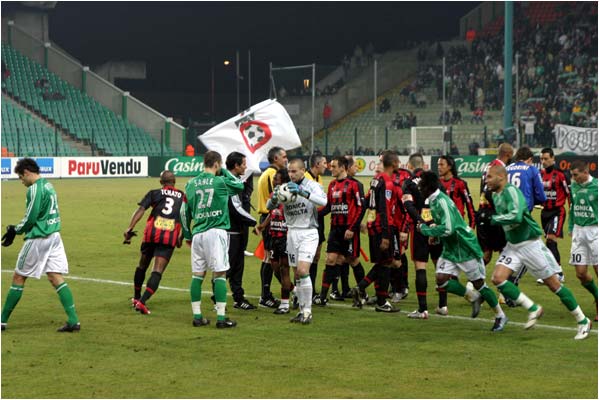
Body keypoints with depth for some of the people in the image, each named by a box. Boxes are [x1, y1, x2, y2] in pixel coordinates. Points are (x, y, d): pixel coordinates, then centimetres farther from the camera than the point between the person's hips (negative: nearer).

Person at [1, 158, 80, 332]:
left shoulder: (34, 189, -15)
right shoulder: (48, 185, 13)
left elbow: (30, 219, -17)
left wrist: (15, 230, 1)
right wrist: (17, 228, 12)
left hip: (38, 239, -8)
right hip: (54, 235, 8)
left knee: (18, 277, 4)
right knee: (56, 277, 3)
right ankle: (73, 321, -7)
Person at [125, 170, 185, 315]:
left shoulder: (154, 193, 12)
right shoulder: (182, 197, 17)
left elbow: (140, 209, -2)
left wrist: (130, 228, -8)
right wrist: (181, 237, 31)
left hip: (151, 234, 1)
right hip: (170, 238, -1)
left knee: (142, 265, 22)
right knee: (157, 271, -6)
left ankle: (136, 298, 37)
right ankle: (142, 302, -22)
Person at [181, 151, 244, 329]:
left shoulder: (191, 184, 9)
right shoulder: (221, 182, -4)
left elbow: (184, 212, 14)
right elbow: (240, 185, 16)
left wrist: (187, 235, 23)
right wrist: (224, 171, 22)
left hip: (197, 233, 5)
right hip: (216, 232, -5)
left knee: (197, 275, 8)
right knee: (220, 274, -2)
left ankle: (197, 316, 10)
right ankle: (221, 317, -6)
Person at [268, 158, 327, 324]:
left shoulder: (312, 186, -6)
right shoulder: (286, 187, 8)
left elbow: (323, 201, -24)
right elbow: (269, 206, 5)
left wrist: (302, 192, -34)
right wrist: (274, 198, -18)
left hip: (308, 233, -5)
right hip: (292, 233, 5)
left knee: (303, 270, -17)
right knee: (296, 273, 7)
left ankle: (308, 311, -11)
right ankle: (302, 310, 15)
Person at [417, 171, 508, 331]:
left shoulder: (442, 202, -23)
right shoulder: (433, 201, 6)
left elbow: (448, 229, -31)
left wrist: (425, 229, -21)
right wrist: (433, 228, 5)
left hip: (465, 248, -9)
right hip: (450, 249, 9)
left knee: (478, 283, 0)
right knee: (441, 280, -5)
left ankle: (500, 316, 16)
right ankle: (473, 297, 14)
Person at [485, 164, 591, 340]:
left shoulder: (511, 191, -21)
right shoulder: (495, 195, 8)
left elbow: (516, 216, -35)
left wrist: (496, 219, -22)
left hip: (530, 244, -9)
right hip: (513, 245, 9)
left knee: (553, 284, -2)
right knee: (498, 278, -8)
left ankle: (583, 321, 10)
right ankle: (533, 309, 3)